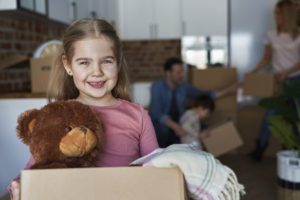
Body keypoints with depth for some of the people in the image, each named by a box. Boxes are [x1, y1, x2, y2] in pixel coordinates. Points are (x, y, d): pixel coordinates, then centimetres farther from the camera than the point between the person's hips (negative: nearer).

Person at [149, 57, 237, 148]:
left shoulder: (184, 87, -1)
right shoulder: (157, 87, -14)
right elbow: (157, 112, -24)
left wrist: (227, 91, 2)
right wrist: (175, 126, -35)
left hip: (177, 130, 4)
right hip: (159, 131, -4)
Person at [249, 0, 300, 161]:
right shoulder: (271, 35, 3)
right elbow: (266, 59, 7)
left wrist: (286, 72, -22)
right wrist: (253, 71, -7)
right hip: (277, 80, 1)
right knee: (269, 114, -6)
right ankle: (259, 149, 2)